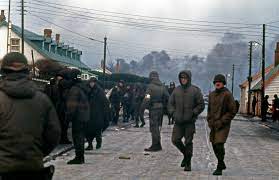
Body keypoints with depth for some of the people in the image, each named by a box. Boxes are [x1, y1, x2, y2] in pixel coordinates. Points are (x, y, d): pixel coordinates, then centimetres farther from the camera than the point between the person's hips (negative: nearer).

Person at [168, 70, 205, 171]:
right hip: (178, 121, 4)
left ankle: (188, 164, 9)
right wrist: (173, 113, 2)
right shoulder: (176, 90, 10)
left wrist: (193, 113, -11)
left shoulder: (195, 90, -2)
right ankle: (185, 155, 26)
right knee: (175, 140, 0)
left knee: (188, 142, -2)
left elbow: (201, 105, -2)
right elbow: (170, 103, 16)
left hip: (190, 122, -4)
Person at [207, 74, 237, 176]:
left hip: (224, 124, -6)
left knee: (219, 145, -17)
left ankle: (219, 168, -9)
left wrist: (221, 122, -18)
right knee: (214, 145, 11)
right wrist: (209, 122, 2)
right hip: (214, 124, 7)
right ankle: (222, 164, 31)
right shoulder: (212, 95, 7)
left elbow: (233, 111, -13)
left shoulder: (228, 95, -12)